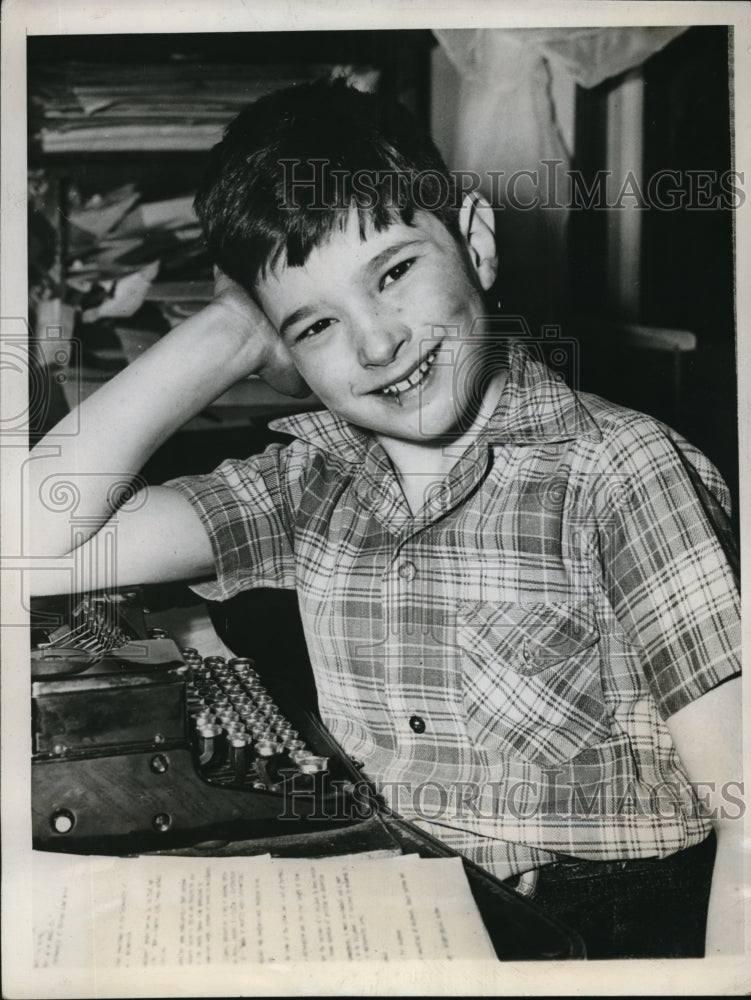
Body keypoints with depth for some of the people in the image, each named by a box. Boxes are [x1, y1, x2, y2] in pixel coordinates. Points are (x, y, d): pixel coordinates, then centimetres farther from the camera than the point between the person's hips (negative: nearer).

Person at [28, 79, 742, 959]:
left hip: (620, 937, -2)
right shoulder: (311, 488, 2)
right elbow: (36, 547, -8)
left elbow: (743, 810, -13)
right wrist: (223, 333, -5)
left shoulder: (620, 472, -11)